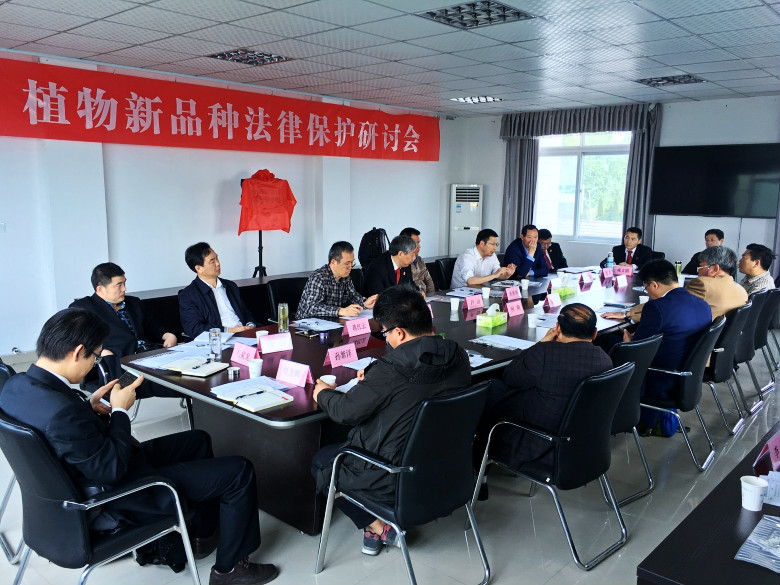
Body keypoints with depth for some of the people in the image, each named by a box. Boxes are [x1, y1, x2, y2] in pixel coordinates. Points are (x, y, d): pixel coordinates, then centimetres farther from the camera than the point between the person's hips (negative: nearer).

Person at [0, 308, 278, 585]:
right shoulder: (63, 412, -37)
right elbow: (113, 468, -28)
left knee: (198, 440, 24)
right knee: (239, 472, -5)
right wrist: (120, 411, -17)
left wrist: (88, 407, -3)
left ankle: (205, 532, 38)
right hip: (117, 502, -10)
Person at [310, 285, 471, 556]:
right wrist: (374, 380, 14)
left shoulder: (390, 370, -27)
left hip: (396, 481, -7)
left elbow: (345, 411, -15)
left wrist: (323, 393, 5)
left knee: (321, 460, 17)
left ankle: (377, 527, 12)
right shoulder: (459, 358, -7)